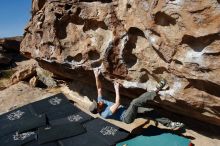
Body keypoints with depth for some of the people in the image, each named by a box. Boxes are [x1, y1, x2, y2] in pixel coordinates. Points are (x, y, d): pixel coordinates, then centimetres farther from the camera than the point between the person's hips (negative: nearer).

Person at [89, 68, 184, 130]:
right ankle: (156, 91, -27)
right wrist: (117, 89, -24)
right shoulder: (104, 114, -19)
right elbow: (117, 104, -27)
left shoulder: (100, 101, 2)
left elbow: (99, 88, -2)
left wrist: (96, 77, -13)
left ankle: (170, 124, 5)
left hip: (128, 111, 8)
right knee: (134, 102, -35)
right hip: (127, 118, -8)